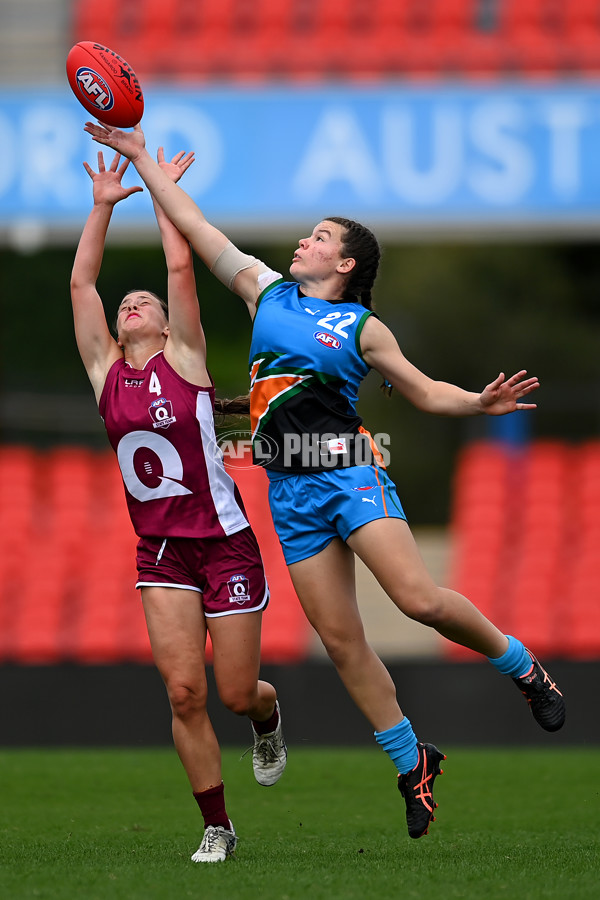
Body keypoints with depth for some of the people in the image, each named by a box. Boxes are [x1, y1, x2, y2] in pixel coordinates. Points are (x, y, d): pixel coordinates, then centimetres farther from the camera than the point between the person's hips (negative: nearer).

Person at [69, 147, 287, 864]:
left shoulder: (183, 360, -1)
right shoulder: (106, 372, 7)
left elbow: (181, 268, -6)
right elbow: (80, 282, 5)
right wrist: (103, 205, 6)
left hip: (224, 544, -3)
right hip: (160, 554, 3)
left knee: (237, 693, 1)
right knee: (183, 691, -8)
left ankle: (269, 718, 38)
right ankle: (216, 826, 4)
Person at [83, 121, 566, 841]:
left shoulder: (362, 328, 3)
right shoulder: (266, 291, 14)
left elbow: (423, 391, 6)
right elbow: (197, 229, 16)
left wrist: (479, 403, -13)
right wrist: (142, 159, 17)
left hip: (350, 472, -4)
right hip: (291, 491, 4)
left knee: (419, 599, -20)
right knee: (340, 639, 0)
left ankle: (522, 666, 3)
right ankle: (411, 762, 11)